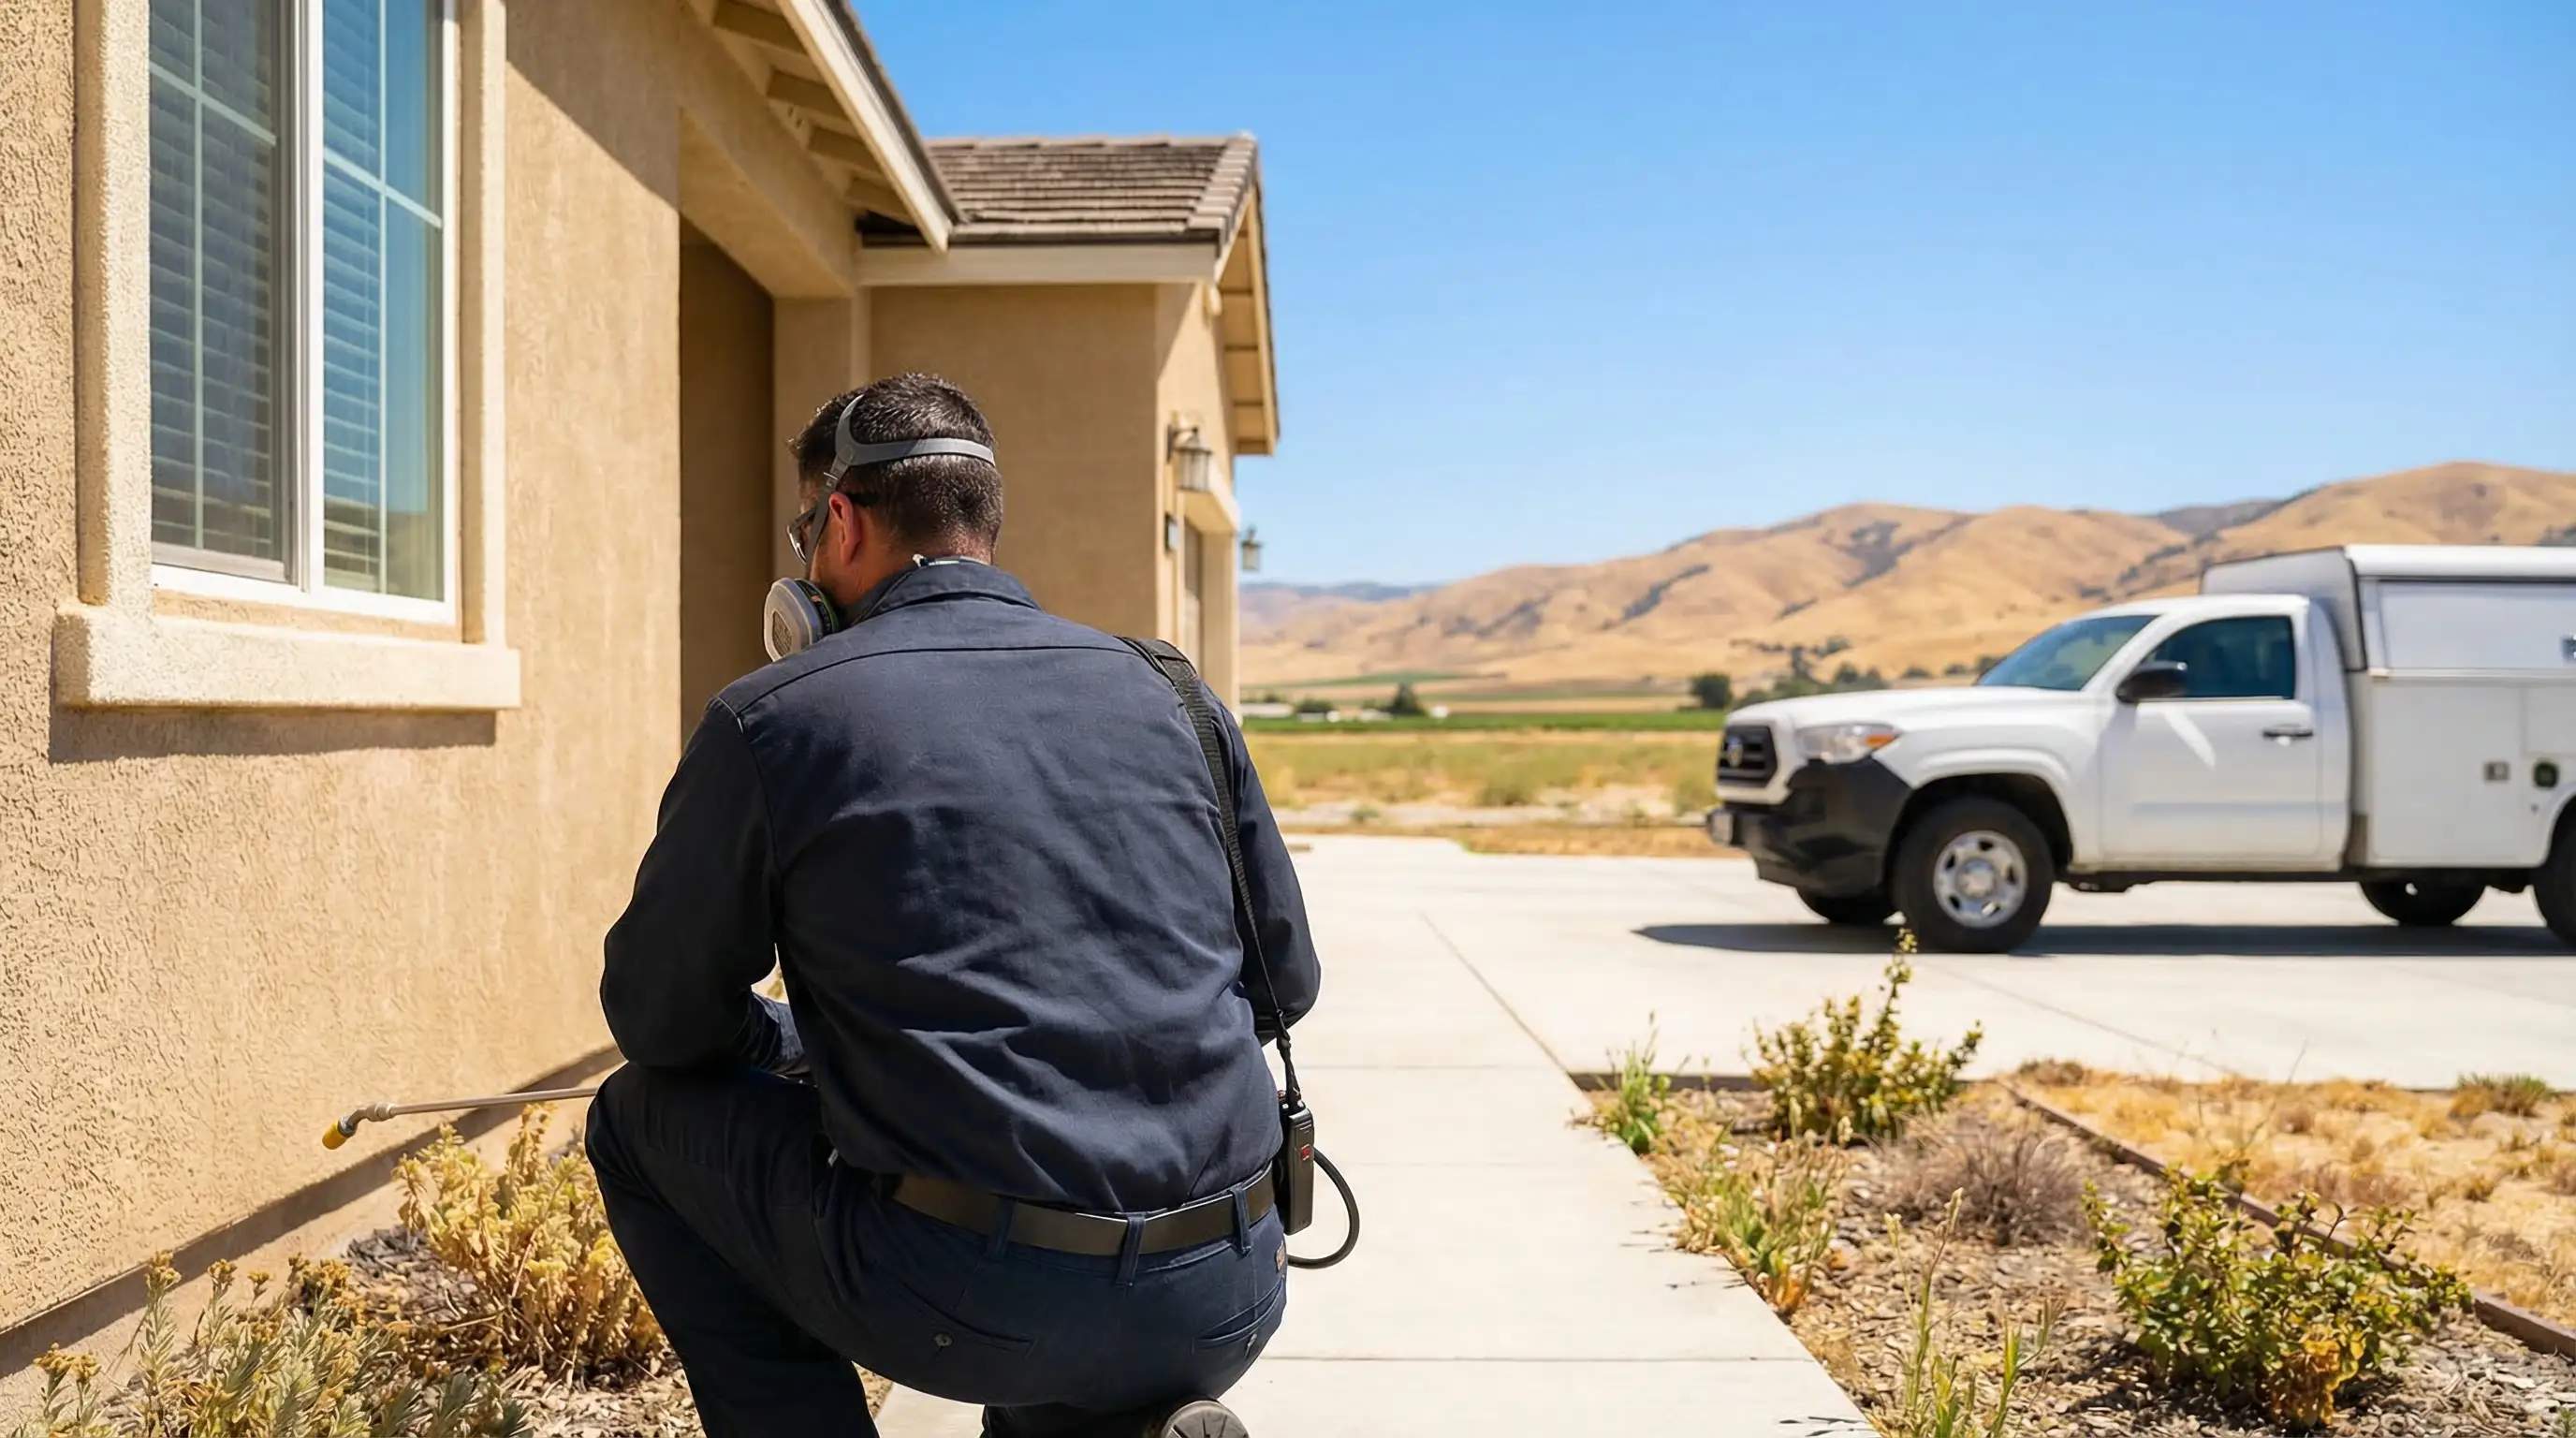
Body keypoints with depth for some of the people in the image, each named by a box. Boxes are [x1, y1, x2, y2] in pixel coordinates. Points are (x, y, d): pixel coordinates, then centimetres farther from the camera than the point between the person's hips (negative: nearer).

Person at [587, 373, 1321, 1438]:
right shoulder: (1164, 692, 9)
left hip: (971, 1306, -4)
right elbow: (1287, 976, 17)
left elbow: (658, 1018, 10)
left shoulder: (771, 719, -1)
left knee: (639, 1121, 19)